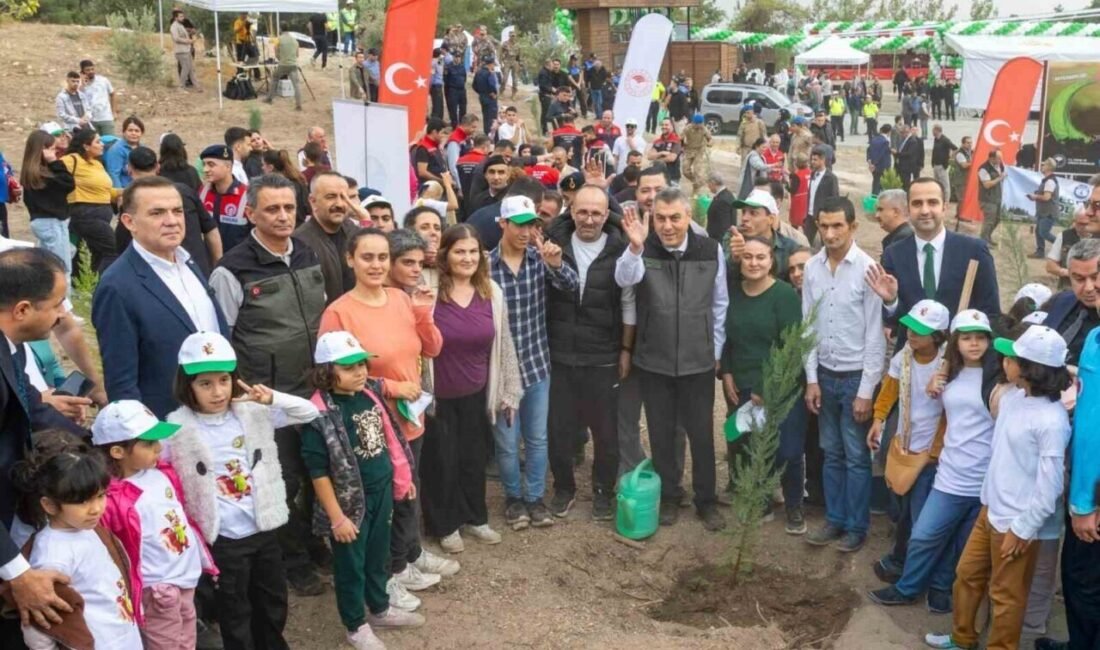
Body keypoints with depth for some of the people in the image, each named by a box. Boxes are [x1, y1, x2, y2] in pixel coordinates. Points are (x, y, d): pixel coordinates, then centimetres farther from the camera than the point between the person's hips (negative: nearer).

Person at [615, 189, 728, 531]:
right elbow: (624, 279, -29)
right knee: (661, 433, 13)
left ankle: (706, 500, 28)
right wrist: (634, 247, -48)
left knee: (702, 432, 11)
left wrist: (716, 348, 4)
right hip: (653, 361, 0)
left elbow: (720, 303, 4)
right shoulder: (644, 249, -8)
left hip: (699, 361, 0)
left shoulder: (711, 250, -6)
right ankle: (668, 497, 31)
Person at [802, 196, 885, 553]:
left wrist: (866, 390, -12)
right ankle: (834, 519, 28)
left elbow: (875, 335, -12)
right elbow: (808, 326, 4)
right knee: (831, 454, 15)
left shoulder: (868, 269, -15)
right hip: (825, 374, 4)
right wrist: (811, 379, 3)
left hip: (856, 376, -4)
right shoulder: (812, 268, -1)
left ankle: (856, 526, 22)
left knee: (856, 456, 7)